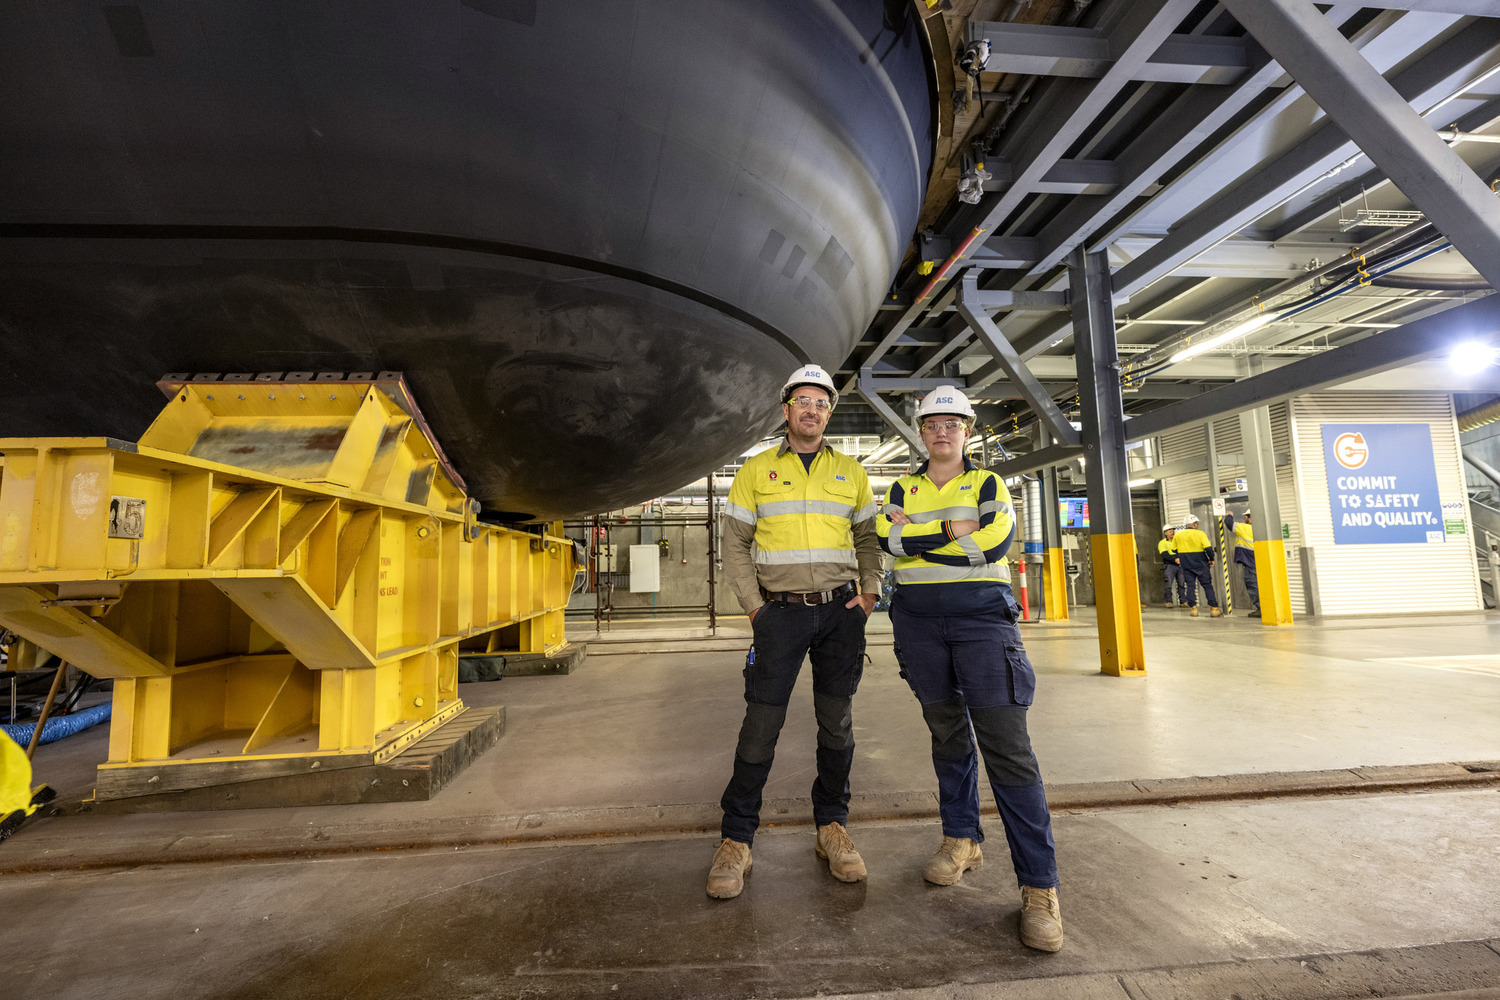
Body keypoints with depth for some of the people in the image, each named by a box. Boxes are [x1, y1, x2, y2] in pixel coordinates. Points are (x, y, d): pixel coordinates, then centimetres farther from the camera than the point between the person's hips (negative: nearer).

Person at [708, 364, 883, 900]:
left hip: (840, 611, 2)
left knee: (837, 724, 9)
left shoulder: (850, 471, 10)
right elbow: (735, 543, 5)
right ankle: (736, 839, 12)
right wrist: (754, 607, -3)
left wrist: (868, 593, 0)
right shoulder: (756, 469, 5)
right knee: (761, 724, -2)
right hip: (782, 611, -2)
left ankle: (832, 827, 26)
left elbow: (868, 537, 14)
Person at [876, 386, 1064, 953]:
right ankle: (962, 840, 31)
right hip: (919, 621, 3)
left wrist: (919, 537, -9)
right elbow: (889, 538, -7)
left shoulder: (987, 484, 6)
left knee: (1007, 749, -7)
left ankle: (1039, 887, 0)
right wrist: (955, 529, -11)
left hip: (982, 615, -2)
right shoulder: (903, 488, 12)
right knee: (947, 735, 14)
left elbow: (993, 543, -11)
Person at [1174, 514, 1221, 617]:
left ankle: (1193, 608, 4)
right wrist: (1211, 559, -3)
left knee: (1190, 585, 7)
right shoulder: (1200, 534, -9)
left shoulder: (1178, 535, 3)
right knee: (1207, 585, 4)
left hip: (1186, 565, 3)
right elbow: (1208, 548, -16)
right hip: (1200, 564, -3)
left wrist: (1178, 558, 27)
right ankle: (1214, 609, 4)